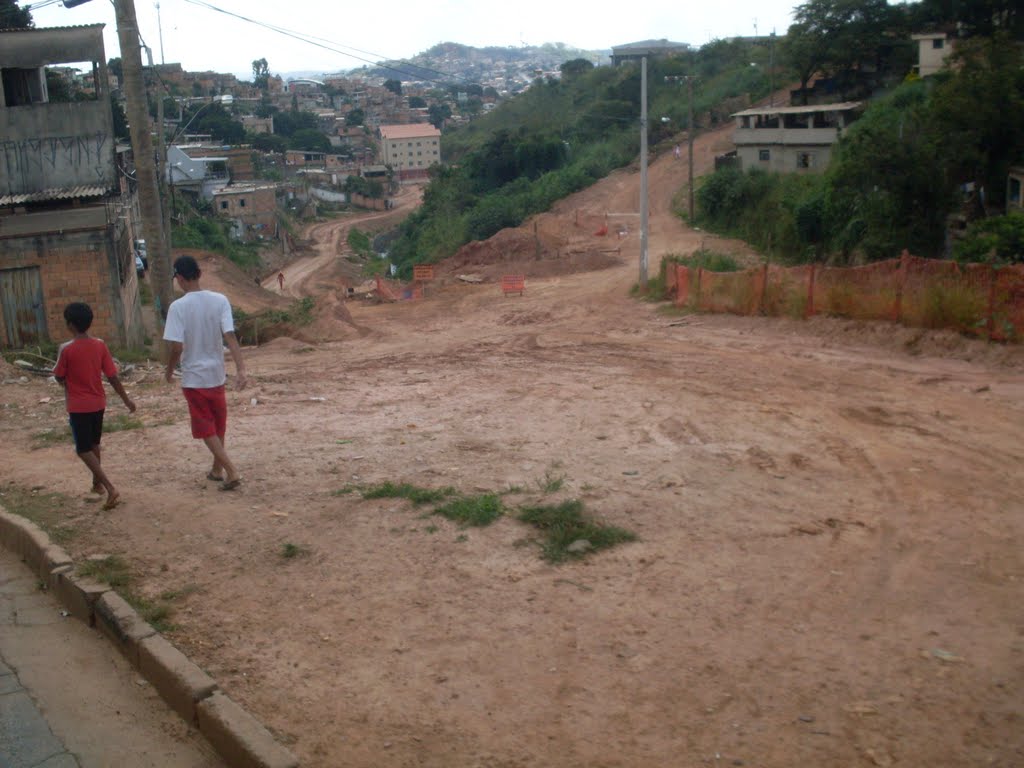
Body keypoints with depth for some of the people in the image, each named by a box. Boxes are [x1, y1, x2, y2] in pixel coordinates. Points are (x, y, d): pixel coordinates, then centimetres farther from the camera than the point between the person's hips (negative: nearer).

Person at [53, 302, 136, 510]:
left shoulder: (67, 349, -17)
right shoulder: (100, 345, -5)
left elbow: (59, 377, -5)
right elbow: (112, 376, -2)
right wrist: (126, 399, 6)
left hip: (78, 407, -5)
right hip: (98, 403, 5)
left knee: (84, 450, 1)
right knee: (94, 445, 24)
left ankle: (110, 488, -14)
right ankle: (97, 483, 36)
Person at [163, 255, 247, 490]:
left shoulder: (178, 307, -15)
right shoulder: (220, 300, -5)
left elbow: (177, 347, -17)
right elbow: (230, 336, -13)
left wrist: (169, 371, 0)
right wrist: (241, 368, -18)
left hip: (193, 377, -4)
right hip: (217, 373, 4)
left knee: (206, 429, 5)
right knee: (219, 425, 20)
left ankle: (231, 472, -6)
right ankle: (218, 470, 32)